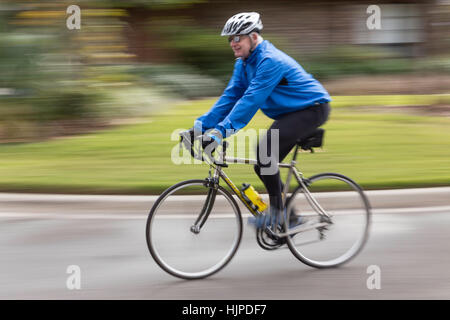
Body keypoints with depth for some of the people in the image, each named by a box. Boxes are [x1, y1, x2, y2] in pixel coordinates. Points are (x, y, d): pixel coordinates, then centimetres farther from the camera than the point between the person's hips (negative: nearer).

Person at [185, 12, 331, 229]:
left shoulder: (270, 61, -25)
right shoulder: (243, 63, 5)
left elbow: (251, 100, -32)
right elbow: (230, 96, 3)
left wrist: (222, 130, -37)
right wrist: (200, 126, -7)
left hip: (312, 109, -10)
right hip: (289, 113, 10)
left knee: (265, 151, -26)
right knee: (264, 166, 4)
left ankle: (277, 209, -13)